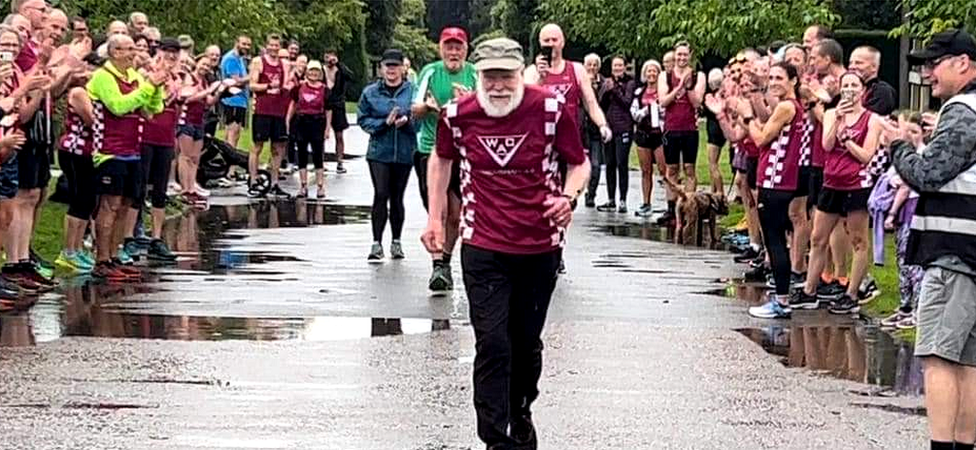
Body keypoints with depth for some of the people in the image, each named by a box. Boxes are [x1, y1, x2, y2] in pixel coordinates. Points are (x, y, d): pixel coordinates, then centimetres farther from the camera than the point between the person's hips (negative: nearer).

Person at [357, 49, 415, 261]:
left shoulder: (412, 91, 2)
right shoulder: (370, 92, 4)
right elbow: (363, 119, 3)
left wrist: (407, 120, -18)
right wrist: (385, 122, -11)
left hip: (404, 153, 1)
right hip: (379, 152, 0)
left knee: (397, 197, 9)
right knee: (380, 195, -10)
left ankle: (396, 242, 21)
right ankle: (377, 243, -8)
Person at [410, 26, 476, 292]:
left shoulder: (474, 75, 2)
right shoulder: (430, 72, 0)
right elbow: (415, 111, -1)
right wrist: (427, 106, -24)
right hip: (431, 148, -2)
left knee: (456, 215, 8)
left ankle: (445, 261, 26)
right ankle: (438, 266, -8)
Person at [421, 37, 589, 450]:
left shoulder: (551, 109, -12)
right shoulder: (458, 115, -8)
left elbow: (580, 164, 0)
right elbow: (441, 158, 14)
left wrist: (569, 196, -21)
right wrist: (434, 218, 11)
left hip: (541, 247, 1)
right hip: (483, 248, -1)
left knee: (526, 342, 16)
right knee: (492, 343, -9)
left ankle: (521, 415, 39)